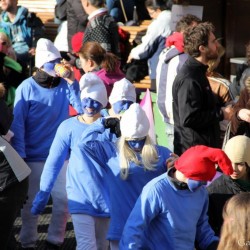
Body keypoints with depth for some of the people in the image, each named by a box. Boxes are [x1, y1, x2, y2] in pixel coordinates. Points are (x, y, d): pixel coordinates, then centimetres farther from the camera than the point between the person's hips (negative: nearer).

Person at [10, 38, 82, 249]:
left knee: (63, 199, -1)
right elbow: (17, 124, -7)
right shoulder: (26, 88, -7)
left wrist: (72, 82, -19)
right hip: (34, 157, -2)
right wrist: (19, 155, -12)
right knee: (32, 202, 8)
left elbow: (83, 109, -13)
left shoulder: (65, 85, -1)